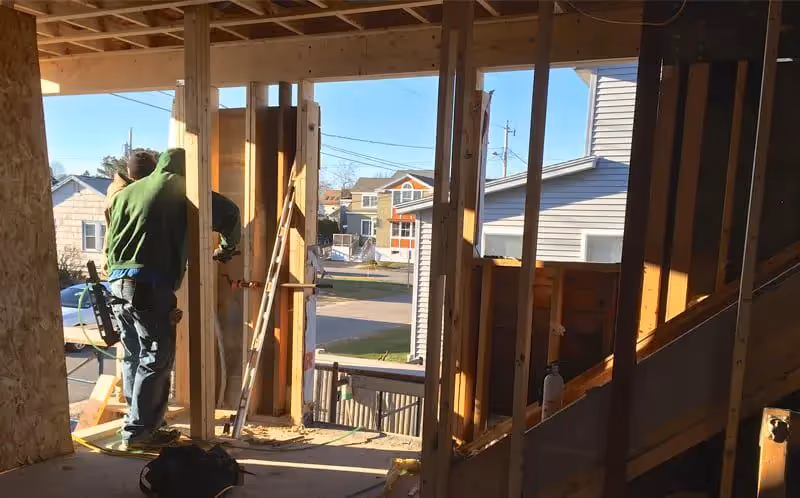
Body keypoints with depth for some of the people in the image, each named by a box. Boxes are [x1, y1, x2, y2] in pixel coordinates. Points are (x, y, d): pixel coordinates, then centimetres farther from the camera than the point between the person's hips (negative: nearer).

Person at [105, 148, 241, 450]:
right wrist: (227, 248, 17)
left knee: (134, 357, 15)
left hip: (118, 283, 7)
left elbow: (110, 243, 22)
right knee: (156, 360, -1)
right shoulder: (180, 188, 3)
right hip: (150, 286, -7)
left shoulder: (126, 193, 21)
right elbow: (228, 213, 2)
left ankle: (139, 422, 24)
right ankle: (138, 432, 3)